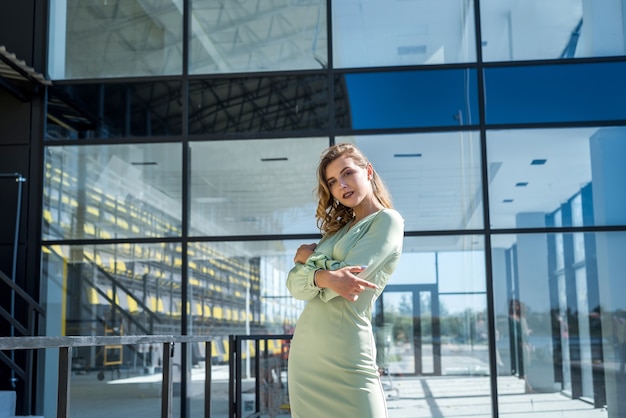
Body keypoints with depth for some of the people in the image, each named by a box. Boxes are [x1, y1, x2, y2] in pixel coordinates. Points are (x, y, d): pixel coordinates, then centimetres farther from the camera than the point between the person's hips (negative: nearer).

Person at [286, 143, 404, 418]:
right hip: (304, 352, 7)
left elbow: (344, 278, -16)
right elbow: (294, 284, 4)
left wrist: (309, 256, 2)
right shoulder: (338, 229, 16)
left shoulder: (388, 221, -4)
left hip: (344, 357, -7)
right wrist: (324, 276, -18)